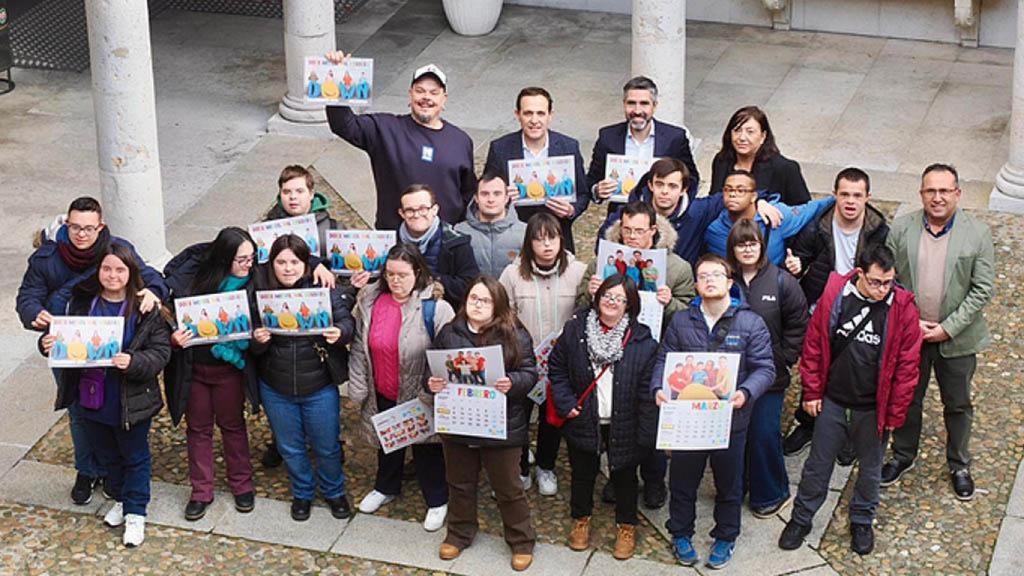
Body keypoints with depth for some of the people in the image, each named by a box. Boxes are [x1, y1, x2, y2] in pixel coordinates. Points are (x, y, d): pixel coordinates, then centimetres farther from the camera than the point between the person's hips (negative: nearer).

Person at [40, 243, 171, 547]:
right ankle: (120, 499, 45)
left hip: (132, 400, -4)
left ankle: (135, 513, 28)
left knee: (135, 457, 13)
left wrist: (133, 362, -35)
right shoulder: (80, 302, -5)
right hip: (92, 397, 4)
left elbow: (160, 352, -17)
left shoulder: (146, 309, -16)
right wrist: (48, 345, -16)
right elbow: (62, 339, 6)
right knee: (106, 454, 23)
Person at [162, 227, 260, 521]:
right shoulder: (192, 279, -16)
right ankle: (201, 491, 28)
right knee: (198, 428, 14)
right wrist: (174, 338, -26)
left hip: (229, 367, 0)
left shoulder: (253, 284, -13)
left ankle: (241, 484, 35)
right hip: (193, 367, 0)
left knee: (232, 424, 18)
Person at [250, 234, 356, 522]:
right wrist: (257, 340, -27)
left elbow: (346, 320, -12)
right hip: (276, 389, 2)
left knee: (327, 446, 14)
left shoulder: (325, 289, -12)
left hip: (320, 388, -1)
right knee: (290, 447, 19)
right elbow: (252, 346, -3)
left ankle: (334, 492, 40)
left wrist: (340, 332, -35)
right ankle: (302, 494, 43)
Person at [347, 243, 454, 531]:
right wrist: (358, 386, 1)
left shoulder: (434, 308, -22)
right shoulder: (370, 300, -7)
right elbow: (359, 346, 1)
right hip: (383, 394, 5)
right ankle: (386, 488, 51)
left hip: (419, 395, -5)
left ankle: (437, 501, 33)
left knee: (426, 448, 13)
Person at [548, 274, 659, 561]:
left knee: (624, 476, 15)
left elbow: (648, 390, -10)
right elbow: (557, 368, 4)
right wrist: (566, 403, -6)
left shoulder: (642, 340, -12)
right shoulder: (574, 330, -5)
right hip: (583, 422, 1)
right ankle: (581, 520, 39)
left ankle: (627, 527, 34)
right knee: (583, 474, 17)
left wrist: (646, 434, -12)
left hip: (623, 426, -1)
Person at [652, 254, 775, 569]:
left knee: (729, 484, 14)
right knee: (683, 481, 15)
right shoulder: (681, 322, 2)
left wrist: (745, 392, -26)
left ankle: (725, 538, 33)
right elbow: (664, 360, 5)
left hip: (731, 419, -1)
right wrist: (659, 388, -15)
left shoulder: (751, 323, -5)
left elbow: (765, 368, -8)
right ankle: (681, 534, 34)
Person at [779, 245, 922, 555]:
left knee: (870, 468, 17)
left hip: (873, 408, 0)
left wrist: (896, 413, -5)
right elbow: (814, 345, -1)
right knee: (818, 463, 14)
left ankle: (862, 521, 38)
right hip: (832, 401, 0)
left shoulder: (902, 307, -14)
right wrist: (812, 392, 0)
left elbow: (907, 365, -7)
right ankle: (801, 519, 31)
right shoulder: (834, 296, -12)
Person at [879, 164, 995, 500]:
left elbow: (983, 289, -10)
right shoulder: (901, 228, -6)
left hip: (957, 338, -1)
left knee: (958, 405, 14)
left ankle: (959, 466, 34)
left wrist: (948, 328, -15)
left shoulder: (977, 233, -11)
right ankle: (903, 456, 39)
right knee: (906, 399, 18)